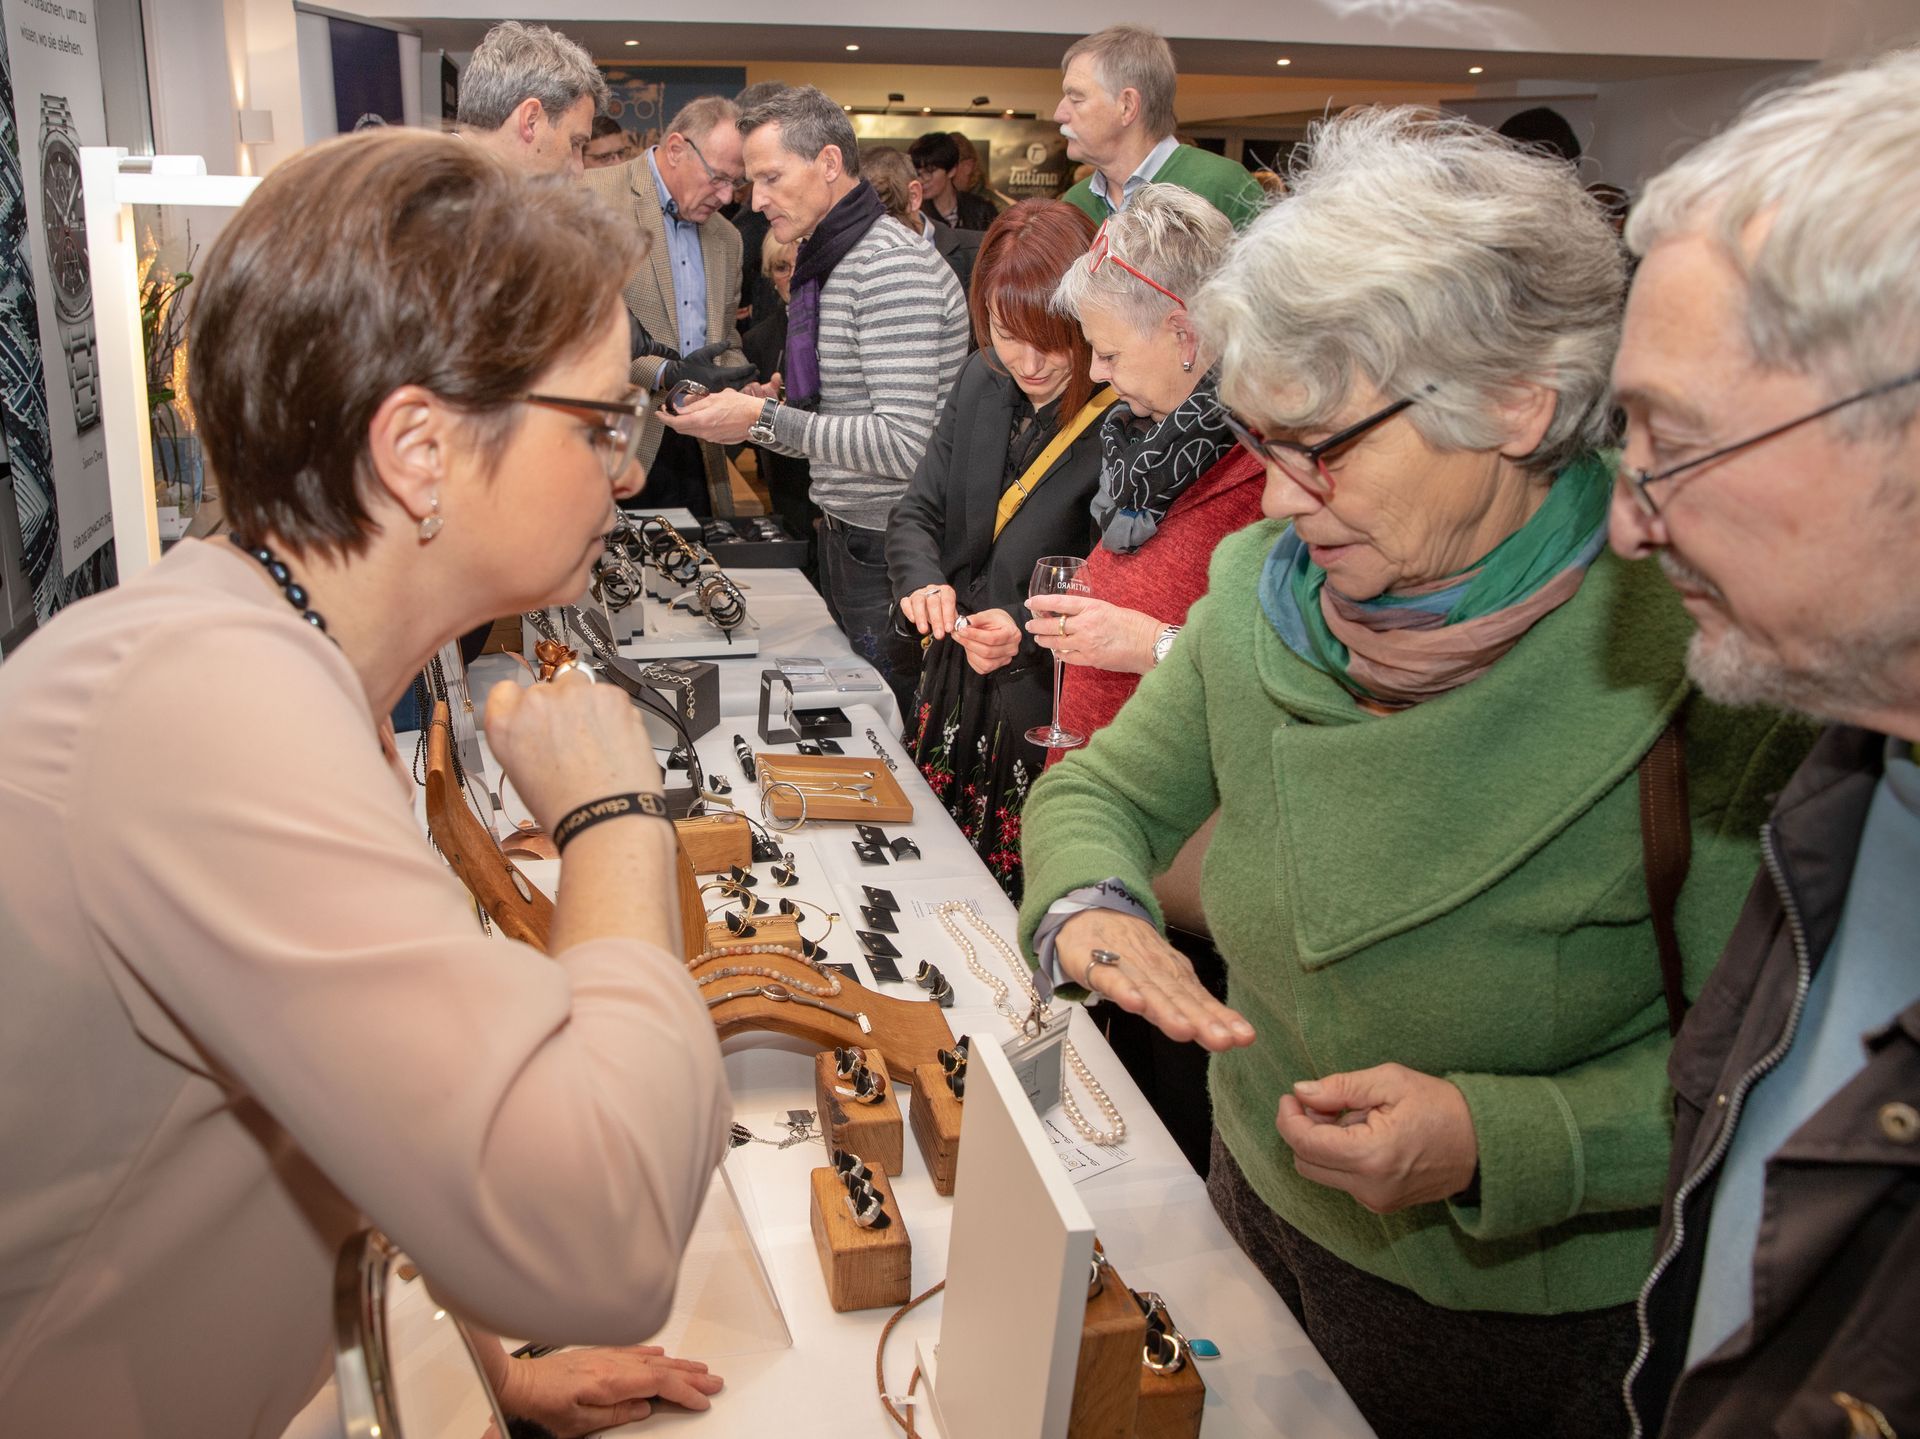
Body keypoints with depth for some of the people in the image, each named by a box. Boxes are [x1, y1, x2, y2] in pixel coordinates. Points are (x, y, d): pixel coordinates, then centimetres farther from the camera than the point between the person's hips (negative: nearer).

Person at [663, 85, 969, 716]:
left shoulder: (892, 269, -18)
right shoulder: (826, 261, 14)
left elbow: (904, 443, -25)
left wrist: (766, 419, -23)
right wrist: (748, 416, 2)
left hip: (888, 551, -9)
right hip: (845, 536, 9)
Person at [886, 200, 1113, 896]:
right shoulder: (981, 382, 3)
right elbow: (916, 512, 8)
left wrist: (1030, 636, -28)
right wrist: (923, 581, -12)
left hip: (1052, 725, -6)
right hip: (952, 706, 6)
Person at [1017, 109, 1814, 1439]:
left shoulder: (1693, 658, -26)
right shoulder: (1264, 591, -9)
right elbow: (1106, 790, -1)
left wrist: (1498, 1140, -34)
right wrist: (1091, 907, -23)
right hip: (1260, 1203, 5)